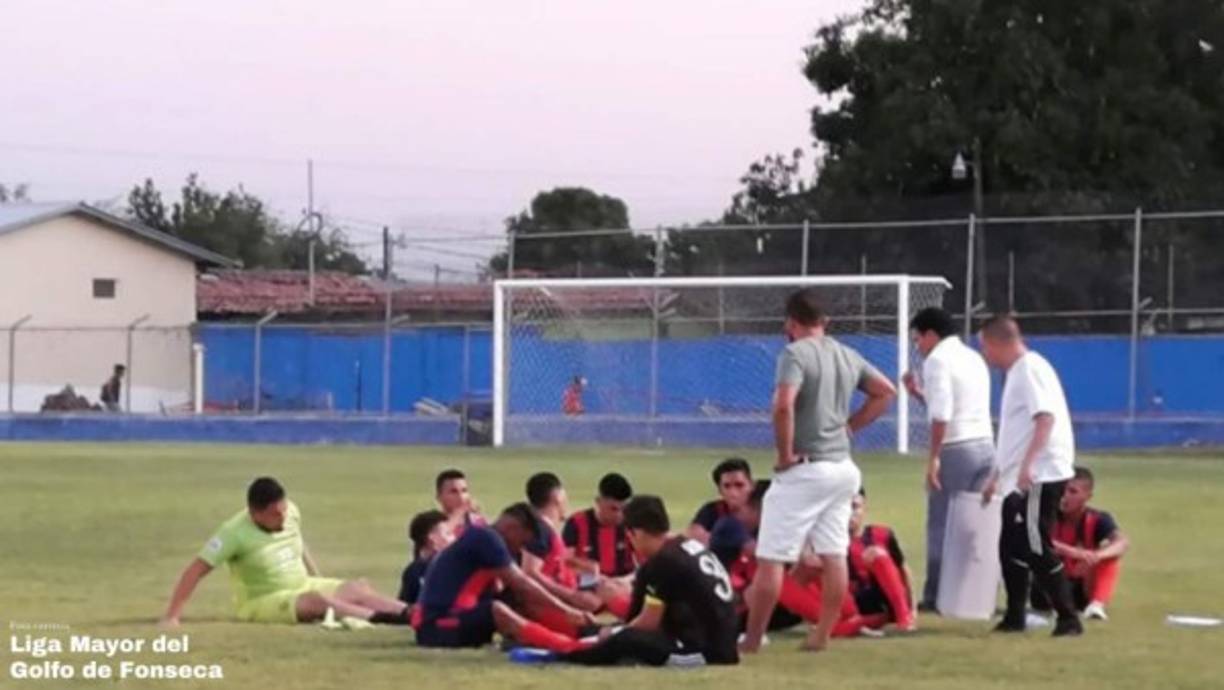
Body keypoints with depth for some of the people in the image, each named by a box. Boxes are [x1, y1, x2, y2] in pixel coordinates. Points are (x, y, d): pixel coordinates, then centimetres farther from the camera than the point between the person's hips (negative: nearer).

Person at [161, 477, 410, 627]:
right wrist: (172, 616, -27)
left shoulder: (291, 512, -5)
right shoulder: (235, 533, -23)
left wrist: (318, 581, 15)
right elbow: (196, 570, -23)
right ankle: (381, 618, -42)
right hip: (265, 600, -7)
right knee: (317, 602, -34)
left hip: (304, 587, 7)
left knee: (358, 590, -13)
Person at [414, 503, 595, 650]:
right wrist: (567, 612, -11)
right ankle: (572, 647, -50)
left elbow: (518, 591, 15)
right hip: (435, 626, -11)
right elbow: (521, 585, -14)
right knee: (497, 611, -34)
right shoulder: (485, 539, -11)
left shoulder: (484, 543, 18)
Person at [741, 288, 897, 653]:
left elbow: (783, 406, -27)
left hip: (805, 469, -8)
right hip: (843, 468, 8)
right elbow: (886, 392, 20)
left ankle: (751, 641, -2)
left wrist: (785, 454, -16)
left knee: (771, 558, -3)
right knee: (833, 555, 10)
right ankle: (821, 636, 13)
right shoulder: (847, 356, 10)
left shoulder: (795, 354, -13)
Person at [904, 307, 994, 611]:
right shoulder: (973, 358, 20)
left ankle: (937, 596, -2)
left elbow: (942, 415, -16)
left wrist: (933, 456, -15)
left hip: (956, 449, -8)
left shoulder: (937, 360, -6)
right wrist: (920, 393, 24)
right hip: (985, 445, 8)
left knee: (942, 525, -2)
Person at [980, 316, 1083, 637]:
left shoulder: (1030, 368, -11)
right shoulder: (1016, 373, 20)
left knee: (1036, 549, -12)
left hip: (1040, 477, -10)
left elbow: (1046, 417, -23)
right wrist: (996, 475, 30)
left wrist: (1027, 464, -31)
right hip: (1021, 478, 10)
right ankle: (1014, 618, 21)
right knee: (1012, 548, 14)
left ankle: (1069, 619, -10)